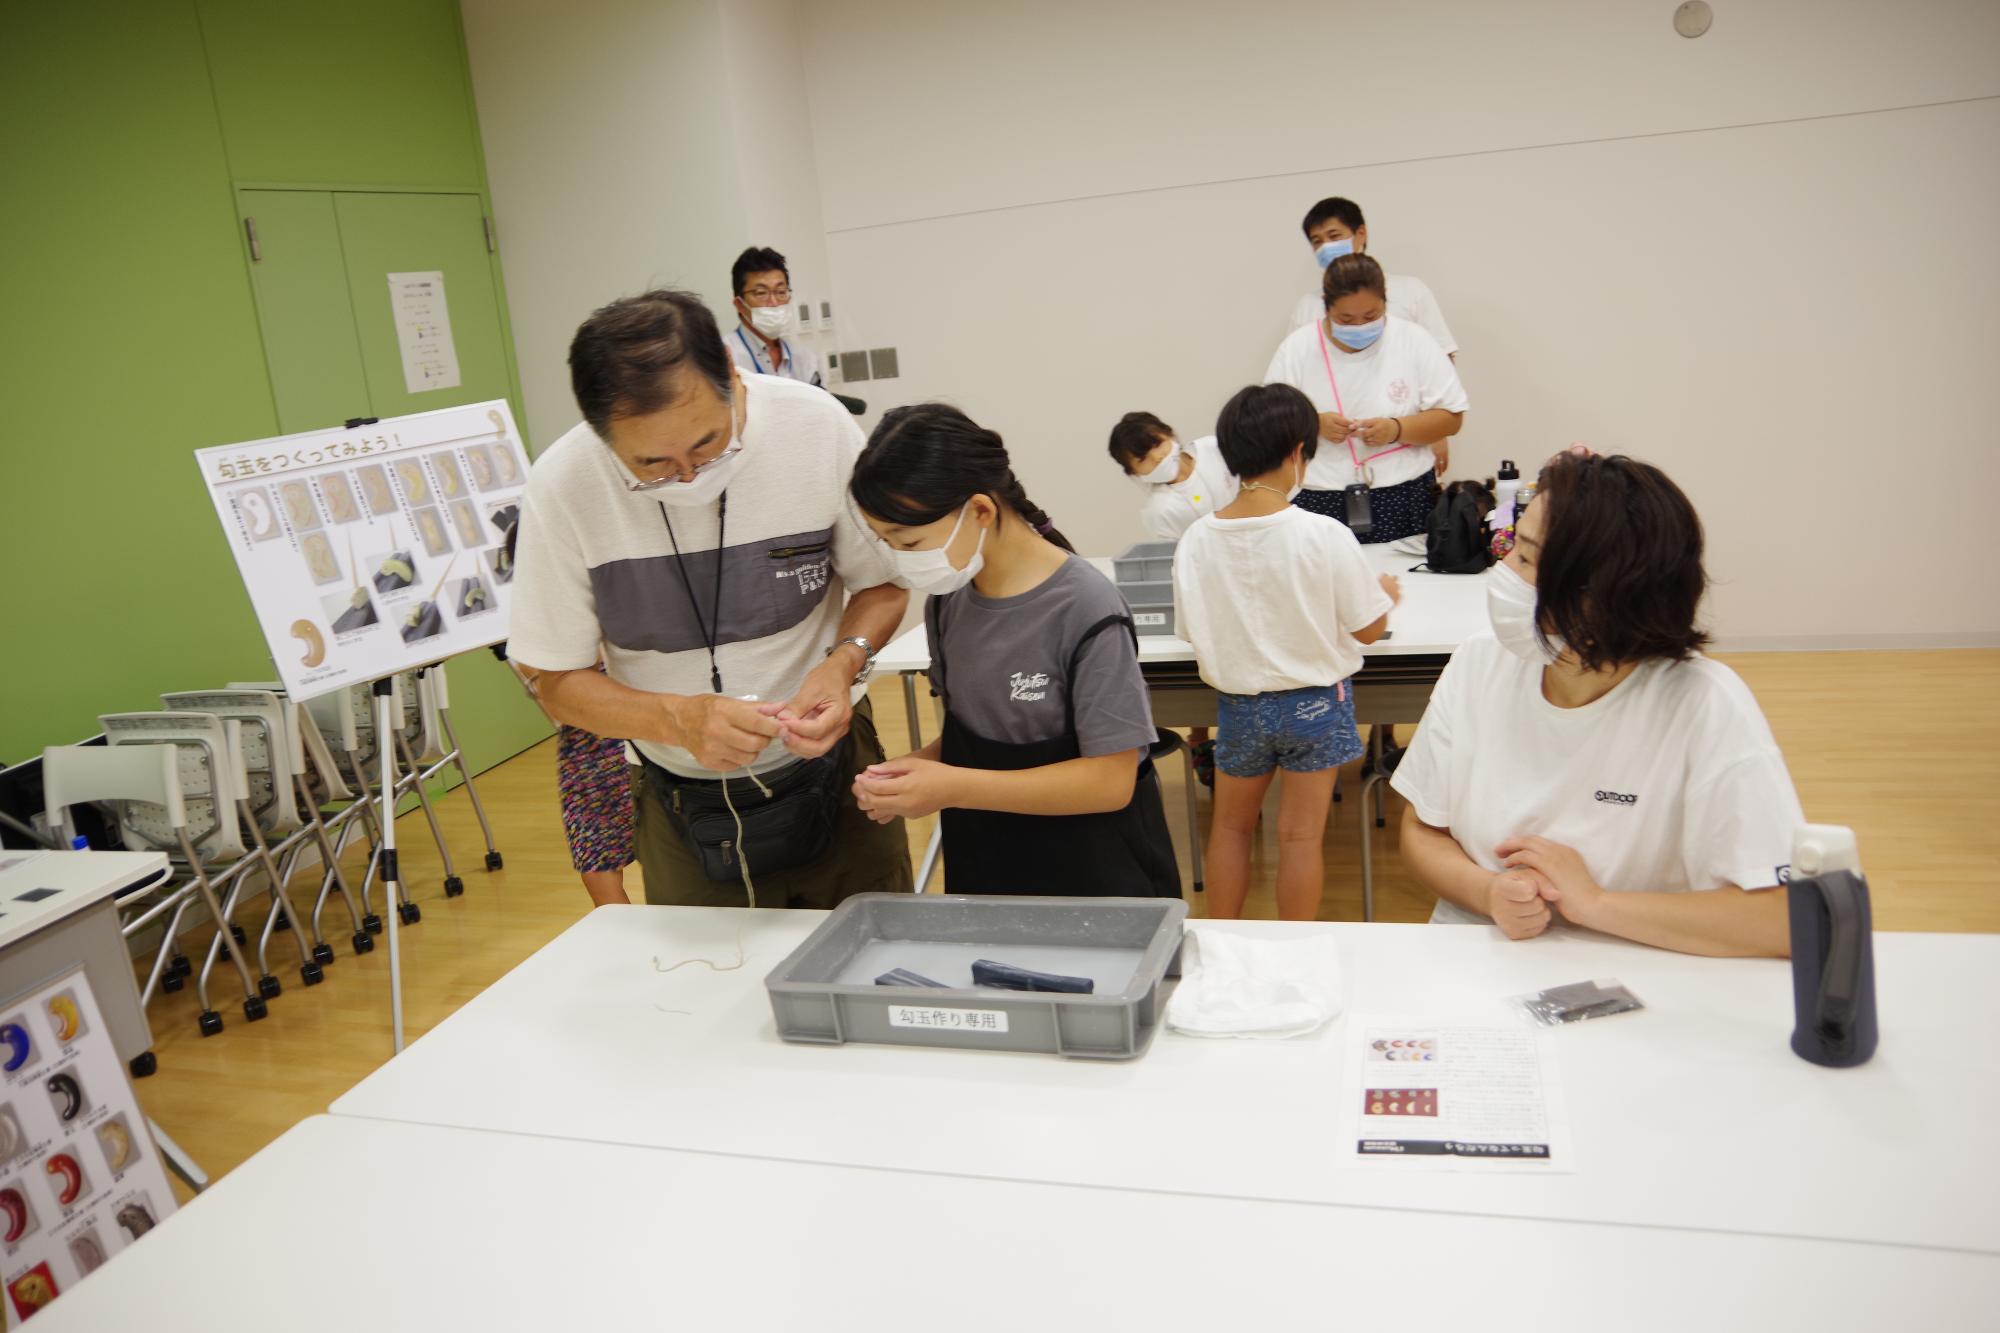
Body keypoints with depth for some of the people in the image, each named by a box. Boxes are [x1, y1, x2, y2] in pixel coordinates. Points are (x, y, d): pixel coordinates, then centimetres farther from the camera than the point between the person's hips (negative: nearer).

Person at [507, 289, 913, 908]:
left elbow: (883, 584, -3)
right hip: (685, 808, 0)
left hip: (833, 768, 1)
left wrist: (845, 660, -23)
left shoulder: (817, 426, -18)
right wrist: (676, 718, -27)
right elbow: (555, 678, -9)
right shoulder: (562, 486, -18)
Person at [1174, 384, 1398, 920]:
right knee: (1300, 835, 9)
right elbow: (1368, 629, -10)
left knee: (1230, 824, 20)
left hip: (1239, 706, 3)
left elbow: (1194, 632, -2)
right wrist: (1385, 592, 11)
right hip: (1314, 703, -2)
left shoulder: (1197, 540, -12)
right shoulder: (1325, 535, -19)